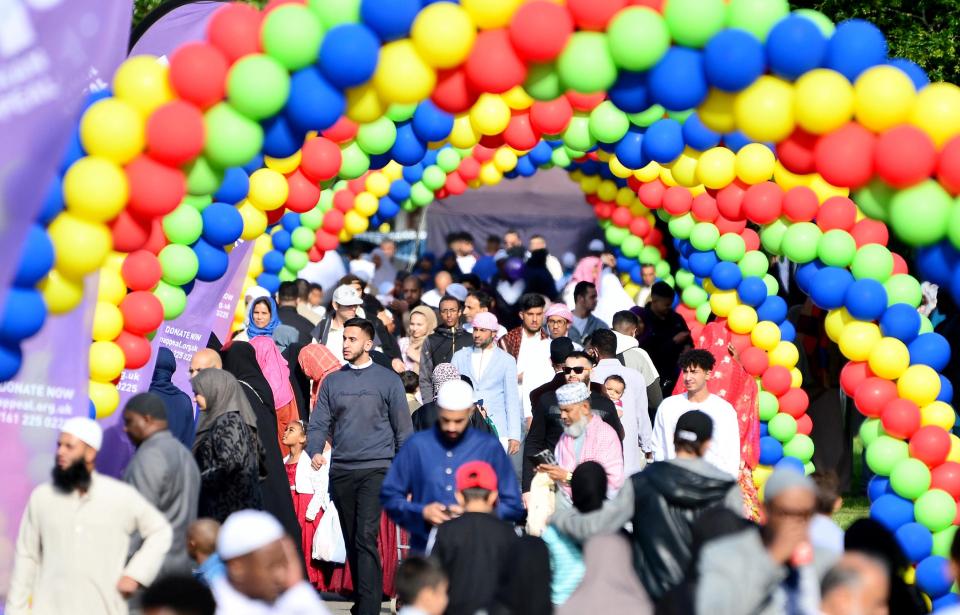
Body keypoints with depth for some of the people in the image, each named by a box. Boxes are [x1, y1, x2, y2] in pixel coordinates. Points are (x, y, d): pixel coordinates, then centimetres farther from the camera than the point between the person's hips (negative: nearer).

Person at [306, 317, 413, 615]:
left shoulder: (388, 380, 2)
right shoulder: (332, 381, 10)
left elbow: (403, 428, 4)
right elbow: (319, 423, 6)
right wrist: (315, 451, -13)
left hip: (376, 469, -4)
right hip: (341, 471, 4)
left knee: (366, 537, -16)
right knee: (351, 540, 10)